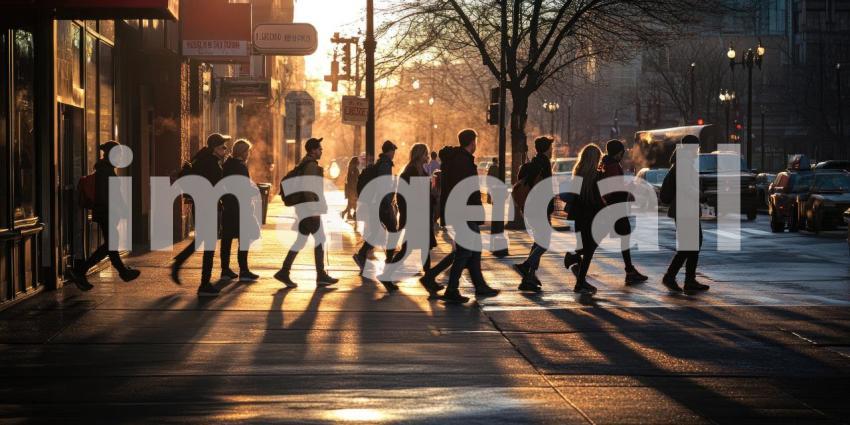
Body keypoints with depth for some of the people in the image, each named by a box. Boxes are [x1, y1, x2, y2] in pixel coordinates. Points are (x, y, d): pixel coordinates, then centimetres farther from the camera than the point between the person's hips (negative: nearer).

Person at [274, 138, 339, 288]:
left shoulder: (304, 164, 17)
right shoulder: (311, 165, -14)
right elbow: (308, 188, -23)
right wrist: (314, 210, -24)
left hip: (304, 209, 10)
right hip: (309, 209, -10)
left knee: (301, 241, 9)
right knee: (320, 239, -3)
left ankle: (284, 272, 6)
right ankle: (321, 276, -1)